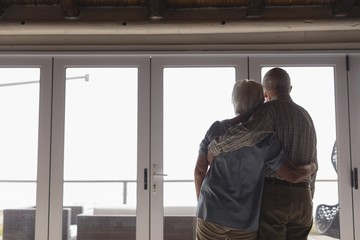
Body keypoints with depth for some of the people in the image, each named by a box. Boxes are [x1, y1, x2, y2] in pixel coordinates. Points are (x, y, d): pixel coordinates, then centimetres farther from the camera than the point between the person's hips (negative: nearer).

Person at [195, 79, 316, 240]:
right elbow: (293, 175, -10)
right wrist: (311, 168, 12)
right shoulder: (266, 138, -7)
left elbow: (199, 170, 0)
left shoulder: (217, 129, -3)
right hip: (245, 220, -1)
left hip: (211, 212, 1)